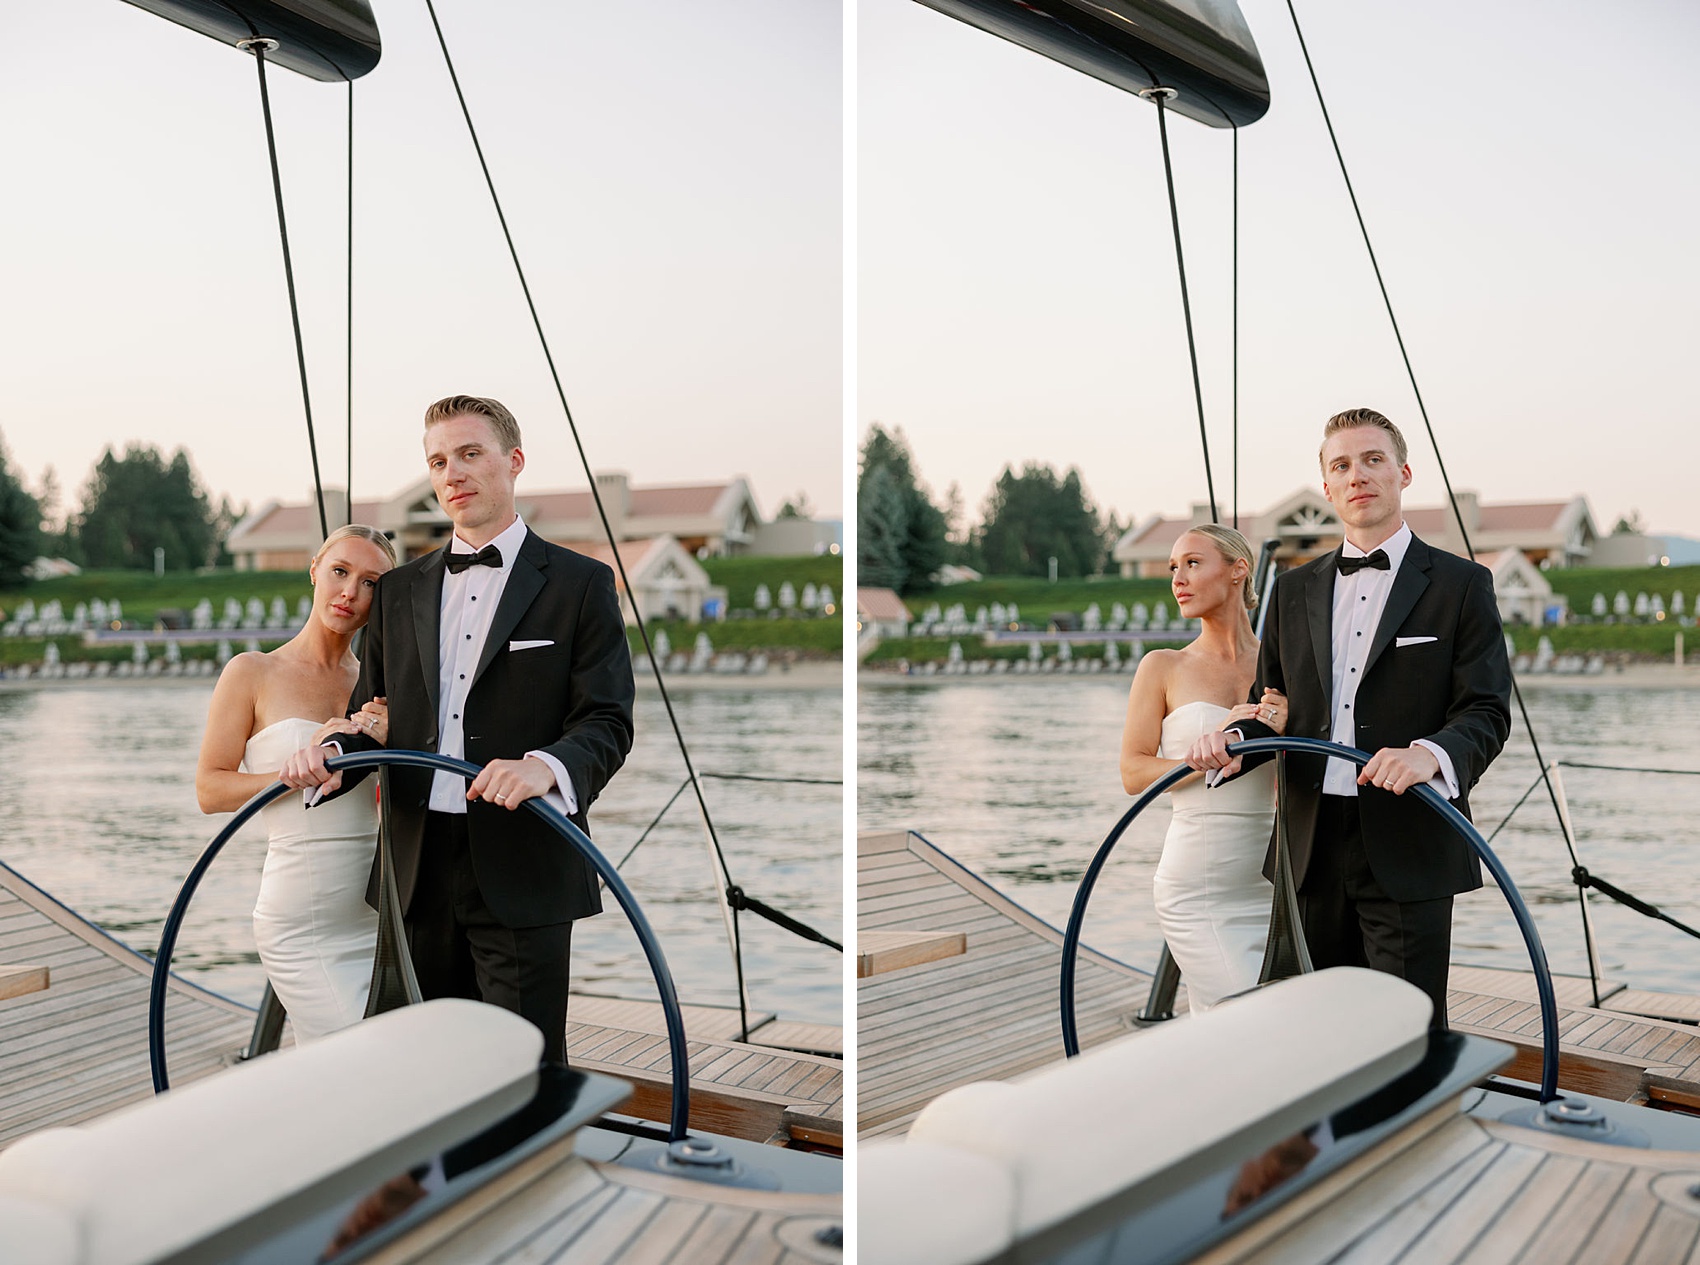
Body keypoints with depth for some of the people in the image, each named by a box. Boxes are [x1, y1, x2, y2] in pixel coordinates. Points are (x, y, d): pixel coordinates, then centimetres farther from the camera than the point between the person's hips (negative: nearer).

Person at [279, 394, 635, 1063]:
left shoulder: (579, 583, 1)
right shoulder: (400, 589, 17)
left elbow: (607, 721, -6)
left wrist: (546, 764, -28)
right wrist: (331, 751, -6)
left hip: (522, 869, -5)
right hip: (418, 869, 5)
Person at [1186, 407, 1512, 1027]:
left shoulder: (1460, 584, 2)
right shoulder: (1295, 589, 16)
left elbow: (1487, 712, -6)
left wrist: (1430, 753, -27)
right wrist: (1232, 737, -5)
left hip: (1407, 852, -4)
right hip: (1312, 851, 4)